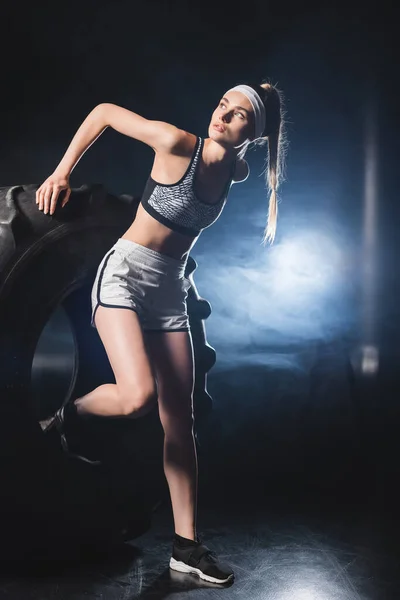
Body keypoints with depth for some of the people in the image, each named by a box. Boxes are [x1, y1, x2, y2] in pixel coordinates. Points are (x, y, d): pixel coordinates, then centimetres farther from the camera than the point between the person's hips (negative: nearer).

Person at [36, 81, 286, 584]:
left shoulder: (236, 173, 4)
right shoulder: (177, 144, -12)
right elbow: (104, 112, -3)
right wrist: (61, 172, -5)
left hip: (170, 289, 6)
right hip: (125, 274, -5)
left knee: (180, 419, 2)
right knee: (138, 397, -27)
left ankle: (186, 547, 11)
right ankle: (67, 413, 8)